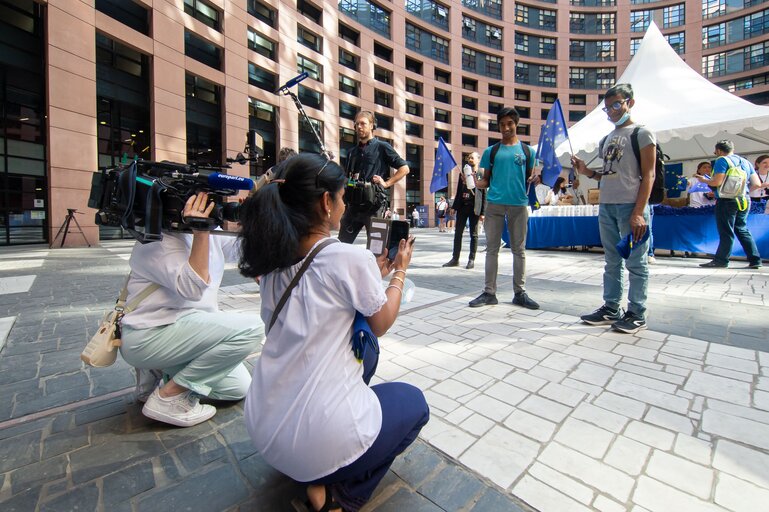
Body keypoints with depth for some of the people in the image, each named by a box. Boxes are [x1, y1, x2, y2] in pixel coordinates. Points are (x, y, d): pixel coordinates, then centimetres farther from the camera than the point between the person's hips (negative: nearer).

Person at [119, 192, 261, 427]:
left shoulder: (209, 231, 6)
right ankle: (168, 396, -9)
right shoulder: (157, 242, -17)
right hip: (148, 337, -8)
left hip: (189, 327, 8)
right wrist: (201, 233, -34)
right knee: (249, 329, -24)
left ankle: (164, 373, 18)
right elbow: (193, 288, -30)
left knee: (238, 387, 5)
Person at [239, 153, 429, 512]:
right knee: (414, 402, 22)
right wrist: (400, 271, 10)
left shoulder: (275, 259, 1)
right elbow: (381, 324, -1)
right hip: (318, 438, -6)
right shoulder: (351, 257, -19)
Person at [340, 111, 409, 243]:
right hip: (354, 202, 5)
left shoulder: (382, 147, 5)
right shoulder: (352, 152, 20)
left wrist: (386, 183, -7)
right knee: (342, 242, 5)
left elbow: (404, 168, 1)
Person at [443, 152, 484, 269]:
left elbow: (484, 194, -3)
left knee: (473, 234, 2)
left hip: (474, 207, -4)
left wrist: (482, 212, -9)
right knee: (458, 233, 4)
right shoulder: (462, 173, 16)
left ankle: (471, 260, 9)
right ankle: (455, 259, 10)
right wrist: (454, 206, 8)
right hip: (462, 206, 5)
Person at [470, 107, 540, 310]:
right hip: (494, 204, 0)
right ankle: (489, 292, 8)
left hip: (519, 204, 1)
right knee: (492, 248, 1)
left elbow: (530, 178, 14)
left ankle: (520, 292, 14)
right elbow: (486, 181, 10)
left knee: (519, 249, 5)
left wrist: (536, 179, -9)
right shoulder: (491, 151, 11)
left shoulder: (527, 151, 12)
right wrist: (473, 182, -11)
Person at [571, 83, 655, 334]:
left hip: (631, 206, -7)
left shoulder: (641, 133, 0)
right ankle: (611, 308, 18)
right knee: (611, 261, 10)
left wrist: (638, 212, -16)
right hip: (606, 206, 7)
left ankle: (636, 313, 8)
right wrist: (587, 172, 4)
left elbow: (648, 175, -7)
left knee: (635, 262, -1)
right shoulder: (606, 140, 19)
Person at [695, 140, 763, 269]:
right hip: (745, 200, 8)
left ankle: (721, 260, -2)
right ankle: (755, 260, 17)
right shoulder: (745, 162, 17)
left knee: (726, 232, -5)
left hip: (727, 200, -7)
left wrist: (704, 180, 0)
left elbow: (717, 182, -18)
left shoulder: (722, 160, -6)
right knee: (742, 230, 15)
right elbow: (757, 184, 13)